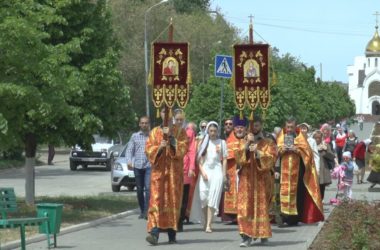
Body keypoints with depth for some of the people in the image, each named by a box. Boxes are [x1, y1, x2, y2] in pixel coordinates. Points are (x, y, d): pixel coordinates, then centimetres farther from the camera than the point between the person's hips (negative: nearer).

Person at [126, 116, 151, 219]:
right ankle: (142, 211, 19)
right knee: (139, 190, 8)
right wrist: (129, 161, -7)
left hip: (149, 165, -3)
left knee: (148, 188, -16)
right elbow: (129, 150, 9)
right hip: (137, 166, 3)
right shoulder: (134, 136, 12)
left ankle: (146, 211, -19)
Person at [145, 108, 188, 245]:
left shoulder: (180, 131, 6)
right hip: (158, 170, 0)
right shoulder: (155, 132, 10)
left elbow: (183, 148, -6)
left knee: (173, 201, 1)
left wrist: (171, 137, -16)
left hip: (174, 171, 0)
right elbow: (148, 149, 2)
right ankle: (154, 233, -19)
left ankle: (172, 234, 11)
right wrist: (159, 147, -17)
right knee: (156, 200, -10)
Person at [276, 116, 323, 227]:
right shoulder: (281, 137, 12)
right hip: (284, 170, 1)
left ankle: (294, 218, 1)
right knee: (284, 192, -6)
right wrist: (281, 150, -14)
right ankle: (285, 218, -7)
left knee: (296, 192, -4)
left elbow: (307, 151, 0)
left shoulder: (300, 137, 7)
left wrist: (297, 150, -16)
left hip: (297, 170, -1)